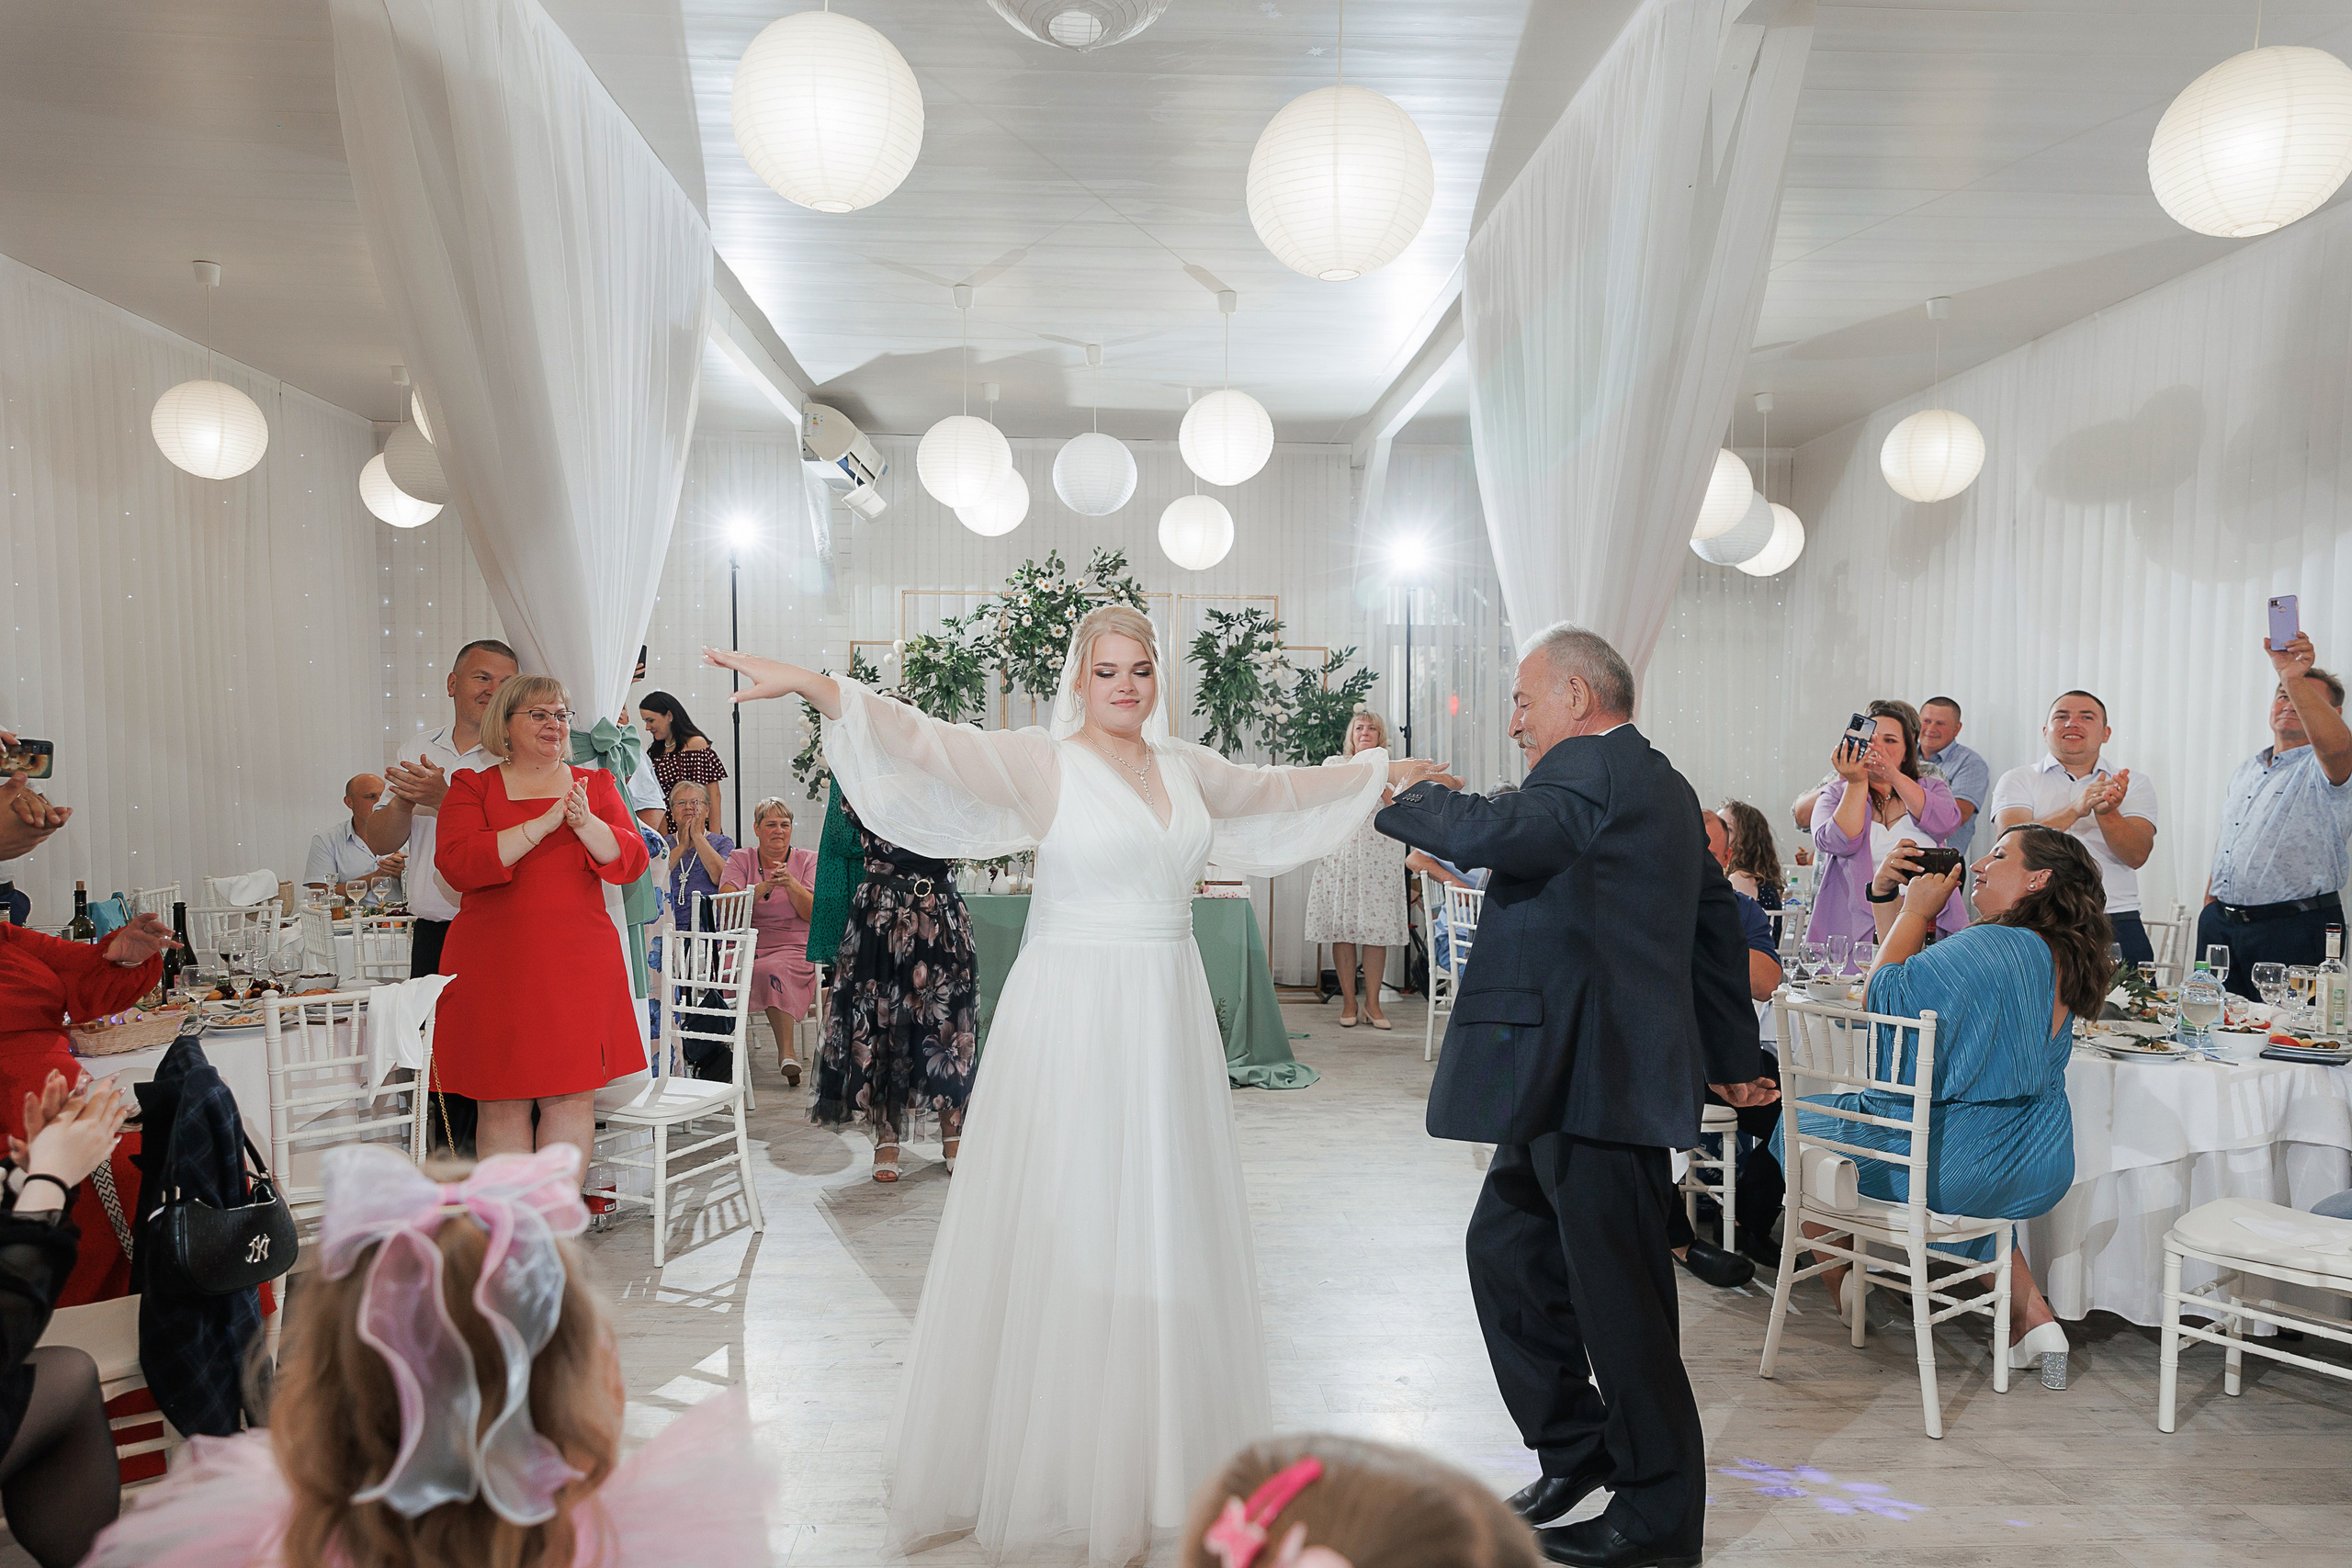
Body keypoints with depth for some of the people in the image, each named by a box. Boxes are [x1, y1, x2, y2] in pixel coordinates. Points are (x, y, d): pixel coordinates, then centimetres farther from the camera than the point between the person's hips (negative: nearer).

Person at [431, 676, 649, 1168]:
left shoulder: (594, 785, 13)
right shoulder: (472, 787, 7)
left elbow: (630, 861, 3)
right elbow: (455, 864, -10)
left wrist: (584, 822, -15)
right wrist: (544, 823, -16)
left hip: (579, 961, 2)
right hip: (496, 967, -1)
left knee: (572, 1094, 2)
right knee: (502, 1102, 1)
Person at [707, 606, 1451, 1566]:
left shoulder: (1189, 768, 10)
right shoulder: (1042, 763, -6)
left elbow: (1282, 790, 25)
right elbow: (932, 744, -20)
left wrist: (1382, 772, 35)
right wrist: (813, 686, -33)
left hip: (1168, 1018, 5)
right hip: (1072, 1013, -5)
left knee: (1162, 1226, 13)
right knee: (1061, 1228, 2)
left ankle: (1153, 1446, 30)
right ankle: (1039, 1461, 18)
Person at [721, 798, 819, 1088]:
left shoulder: (807, 860, 11)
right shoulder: (741, 859, 12)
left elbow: (813, 912, -1)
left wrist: (790, 884, -17)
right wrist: (763, 887, -19)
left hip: (794, 949, -1)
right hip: (746, 944, 1)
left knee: (772, 970, -35)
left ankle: (786, 1050, -28)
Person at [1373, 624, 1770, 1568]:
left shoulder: (1590, 771, -13)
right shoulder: (1659, 783, 21)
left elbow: (1486, 833, -30)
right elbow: (1717, 921, 25)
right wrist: (1733, 1057, 31)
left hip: (1598, 1081, -11)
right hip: (1576, 1080, 11)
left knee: (1617, 1293, 1)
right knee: (1504, 1248, 16)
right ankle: (1577, 1448, 29)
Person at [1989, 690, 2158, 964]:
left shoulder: (2135, 784, 12)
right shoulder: (2018, 781, 8)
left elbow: (2137, 856, -3)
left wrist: (2107, 813, -21)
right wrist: (2075, 810, -23)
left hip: (2115, 923, 2)